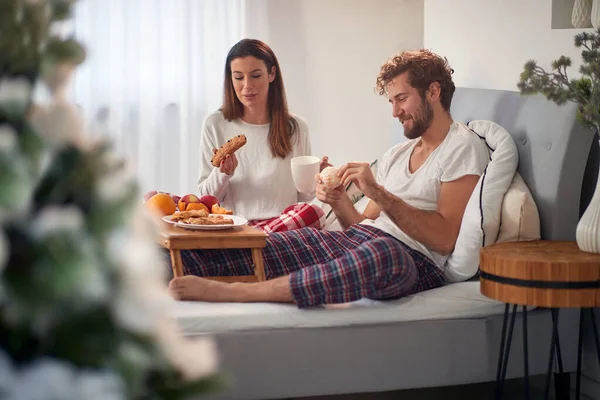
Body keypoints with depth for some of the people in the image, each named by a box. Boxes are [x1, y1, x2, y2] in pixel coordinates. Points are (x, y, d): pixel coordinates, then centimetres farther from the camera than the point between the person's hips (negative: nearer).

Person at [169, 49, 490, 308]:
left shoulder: (464, 148, 2)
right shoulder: (396, 155, 27)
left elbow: (445, 238, -11)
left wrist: (378, 192, -16)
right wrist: (339, 203, -1)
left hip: (414, 258, -8)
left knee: (381, 253, -42)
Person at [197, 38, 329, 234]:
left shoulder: (296, 128, 8)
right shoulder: (214, 125, 5)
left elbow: (302, 197, 14)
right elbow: (206, 196, 9)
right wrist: (222, 173, -12)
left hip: (286, 224, 3)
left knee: (314, 212, -33)